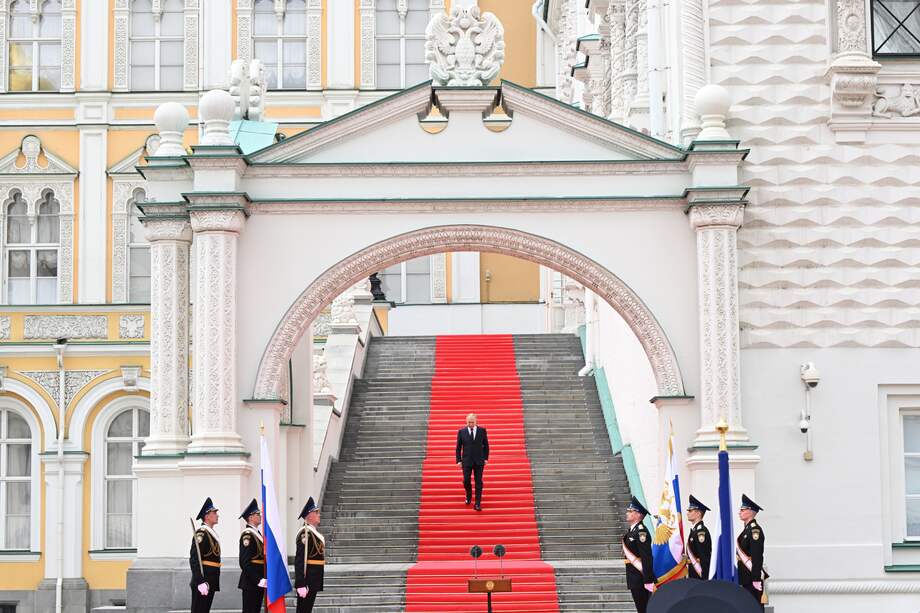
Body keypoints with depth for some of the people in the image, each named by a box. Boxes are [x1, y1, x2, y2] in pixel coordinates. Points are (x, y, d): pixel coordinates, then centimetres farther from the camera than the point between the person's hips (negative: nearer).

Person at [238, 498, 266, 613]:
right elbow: (245, 562, -20)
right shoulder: (247, 534, -14)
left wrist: (263, 578, 13)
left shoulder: (257, 533, 15)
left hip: (259, 581, 9)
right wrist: (258, 580, -21)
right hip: (251, 582, -9)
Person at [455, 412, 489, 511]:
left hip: (479, 461, 0)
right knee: (466, 481, 1)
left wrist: (486, 458, 1)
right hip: (466, 461, 0)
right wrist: (459, 460, -2)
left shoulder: (482, 431, 0)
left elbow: (486, 445, 6)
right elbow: (458, 447, 4)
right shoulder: (461, 432, -1)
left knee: (478, 482, -1)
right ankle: (469, 496, 32)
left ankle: (478, 504, 3)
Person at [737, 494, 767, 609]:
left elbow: (757, 556, -20)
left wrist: (756, 579, -23)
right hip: (746, 578, 10)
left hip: (753, 578, -10)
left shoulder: (755, 529, -13)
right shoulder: (747, 529, 17)